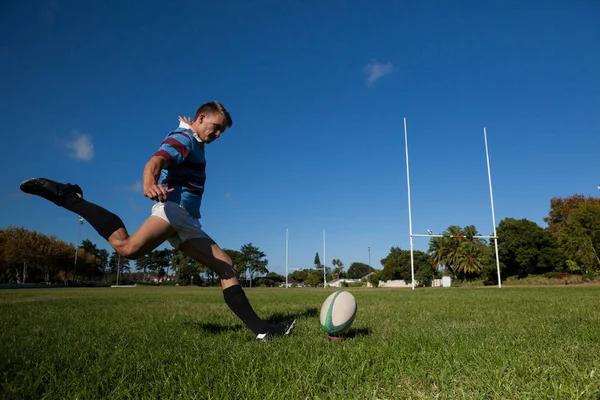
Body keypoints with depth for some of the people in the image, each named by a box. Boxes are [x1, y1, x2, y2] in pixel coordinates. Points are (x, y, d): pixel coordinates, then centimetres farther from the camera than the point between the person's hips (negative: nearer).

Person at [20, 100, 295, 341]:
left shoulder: (194, 142, 26)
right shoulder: (183, 138, -3)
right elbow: (155, 162, -25)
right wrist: (149, 186, -43)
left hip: (188, 223, 10)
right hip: (173, 209, -10)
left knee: (227, 268, 3)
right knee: (129, 248, -36)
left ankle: (261, 330, 3)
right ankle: (66, 196, -16)